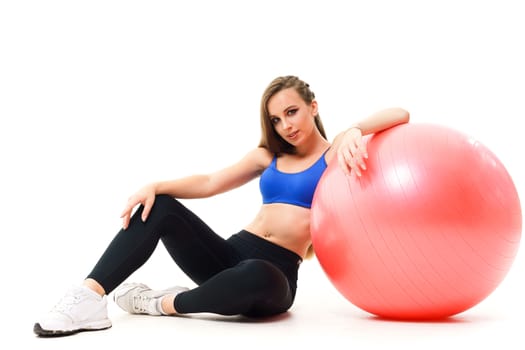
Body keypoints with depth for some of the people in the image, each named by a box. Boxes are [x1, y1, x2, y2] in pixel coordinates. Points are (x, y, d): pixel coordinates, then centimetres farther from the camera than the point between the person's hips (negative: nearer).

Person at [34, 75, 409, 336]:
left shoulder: (337, 153, 3)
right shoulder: (268, 156, 18)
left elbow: (399, 115, -8)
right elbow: (210, 183, 10)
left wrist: (353, 130, -28)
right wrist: (156, 186, -6)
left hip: (276, 274, -5)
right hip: (232, 254, 5)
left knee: (258, 277, -42)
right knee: (160, 207, -12)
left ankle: (164, 303, -16)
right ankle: (90, 297, -25)